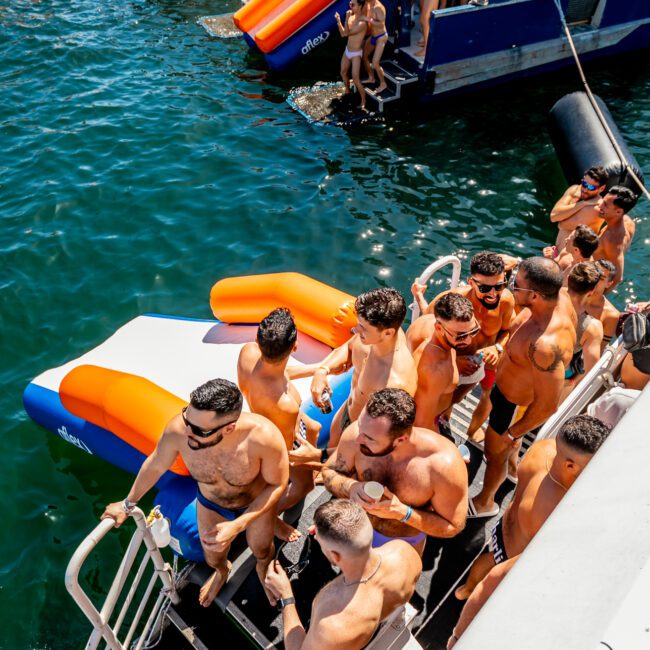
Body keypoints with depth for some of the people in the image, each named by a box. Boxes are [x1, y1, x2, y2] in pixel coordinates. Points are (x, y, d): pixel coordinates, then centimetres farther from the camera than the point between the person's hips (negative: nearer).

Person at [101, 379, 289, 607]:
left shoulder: (263, 436, -46)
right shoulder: (177, 430, -38)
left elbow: (277, 484, -24)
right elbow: (155, 466, -14)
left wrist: (237, 526, -32)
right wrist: (128, 504, 3)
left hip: (258, 502, -1)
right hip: (210, 503, 2)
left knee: (261, 551, 29)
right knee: (213, 558, 29)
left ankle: (263, 570, 69)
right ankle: (222, 571, 68)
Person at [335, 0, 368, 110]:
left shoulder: (362, 23, -26)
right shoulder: (351, 17, -1)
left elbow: (346, 33, -26)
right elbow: (343, 34, 3)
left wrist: (346, 18, -27)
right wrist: (338, 20, -9)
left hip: (356, 54, -8)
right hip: (347, 51, 8)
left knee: (356, 79, -11)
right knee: (343, 73, 22)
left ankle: (363, 101, 3)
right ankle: (347, 91, 46)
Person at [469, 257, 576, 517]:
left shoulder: (545, 344, -46)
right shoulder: (559, 298, -21)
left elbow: (547, 404, -34)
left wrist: (513, 433, -18)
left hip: (516, 405, -8)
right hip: (508, 386, 8)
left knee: (494, 452, 20)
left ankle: (484, 503, 51)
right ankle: (511, 466, 70)